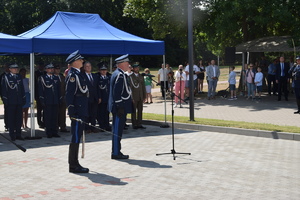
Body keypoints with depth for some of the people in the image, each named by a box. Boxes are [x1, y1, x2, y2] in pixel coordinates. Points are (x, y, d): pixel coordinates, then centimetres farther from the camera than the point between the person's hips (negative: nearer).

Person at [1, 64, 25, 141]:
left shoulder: (19, 77, 11)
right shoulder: (5, 77, -3)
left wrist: (24, 99, 9)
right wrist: (5, 100, -8)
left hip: (19, 101, 4)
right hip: (11, 102, -4)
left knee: (19, 118, 6)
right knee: (11, 119, 1)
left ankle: (18, 134, 14)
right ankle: (12, 135, 8)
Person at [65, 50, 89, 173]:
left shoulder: (78, 74, 18)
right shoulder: (72, 75, -13)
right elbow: (69, 94, -19)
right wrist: (72, 112, -23)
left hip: (81, 111, 10)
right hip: (77, 111, -10)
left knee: (77, 137, 13)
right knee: (76, 137, -6)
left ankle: (74, 164, 21)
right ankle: (73, 166, 0)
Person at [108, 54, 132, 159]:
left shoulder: (118, 74, 16)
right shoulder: (120, 75, -16)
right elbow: (117, 92, -22)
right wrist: (120, 107, -22)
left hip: (120, 107, 11)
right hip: (120, 107, -11)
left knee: (117, 130, 14)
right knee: (117, 130, -5)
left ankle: (116, 151, 21)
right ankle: (116, 153, 0)